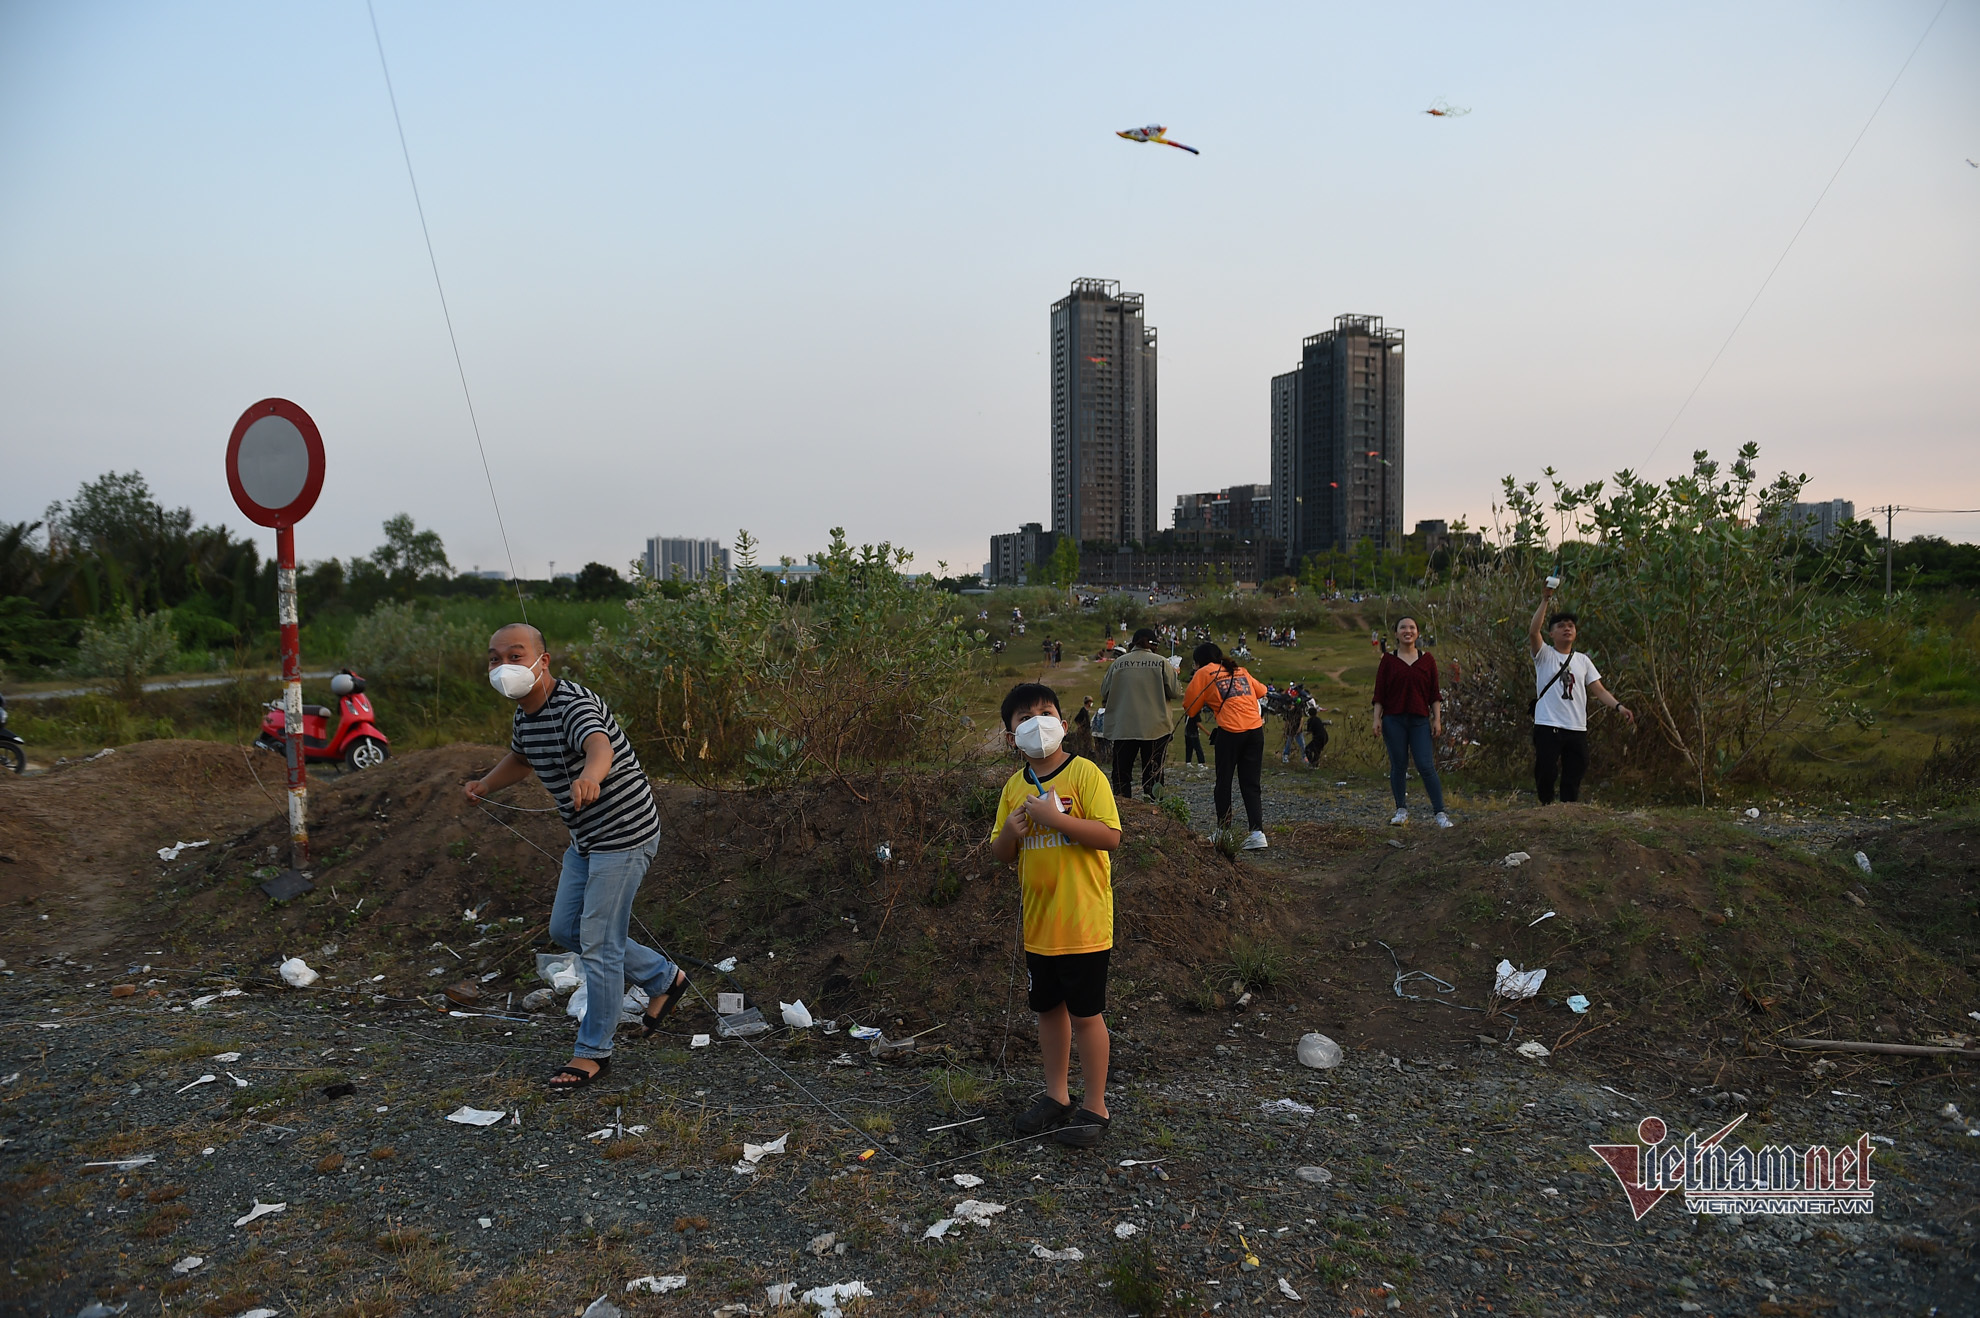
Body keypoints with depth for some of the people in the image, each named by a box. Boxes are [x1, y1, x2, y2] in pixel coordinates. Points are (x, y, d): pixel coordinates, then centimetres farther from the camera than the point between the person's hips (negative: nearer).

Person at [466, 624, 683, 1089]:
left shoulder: (573, 704, -24)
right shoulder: (525, 713, 5)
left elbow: (600, 745, -49)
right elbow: (520, 759, 30)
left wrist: (590, 775, -68)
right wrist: (484, 786, 26)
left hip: (625, 834, -10)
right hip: (586, 839, 10)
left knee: (598, 942, -5)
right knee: (565, 930, 15)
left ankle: (593, 1052, 11)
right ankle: (664, 979, 29)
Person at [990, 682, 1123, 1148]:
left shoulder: (1084, 773, -12)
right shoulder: (1015, 786, 7)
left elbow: (1111, 836, -20)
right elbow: (1001, 854, 12)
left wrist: (1055, 817, -26)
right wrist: (1009, 832, -10)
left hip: (1083, 921, -6)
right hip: (1038, 923, 6)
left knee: (1085, 1014, 4)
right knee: (1049, 1008, 18)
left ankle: (1095, 1106, 19)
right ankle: (1056, 1095, 34)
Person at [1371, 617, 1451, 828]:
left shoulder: (1427, 660, 8)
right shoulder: (1388, 660, 5)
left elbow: (1434, 694, 9)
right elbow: (1379, 693, 4)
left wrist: (1437, 719, 2)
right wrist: (1377, 719, -3)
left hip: (1420, 720, 0)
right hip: (1394, 719, 0)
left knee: (1426, 766, -7)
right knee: (1398, 765, 4)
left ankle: (1440, 812, -3)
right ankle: (1401, 810, 16)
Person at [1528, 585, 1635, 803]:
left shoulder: (1583, 661, 15)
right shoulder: (1544, 654, 2)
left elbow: (1599, 690, 9)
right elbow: (1533, 631, -17)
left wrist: (1619, 706, -8)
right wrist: (1546, 599, -22)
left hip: (1577, 729, 4)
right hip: (1548, 726, -4)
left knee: (1573, 777, 7)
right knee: (1546, 774, -4)